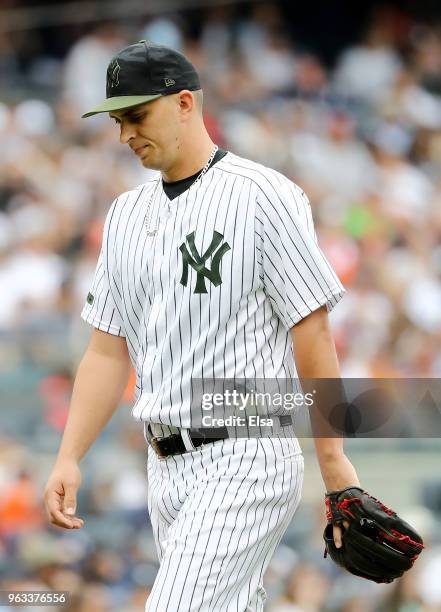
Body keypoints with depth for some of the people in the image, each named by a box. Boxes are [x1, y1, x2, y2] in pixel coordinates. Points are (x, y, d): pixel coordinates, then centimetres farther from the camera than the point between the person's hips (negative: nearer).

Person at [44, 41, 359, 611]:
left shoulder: (263, 195, -8)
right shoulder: (127, 214, 14)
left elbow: (312, 329, -10)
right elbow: (108, 350, 16)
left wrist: (333, 459, -13)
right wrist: (69, 457, 7)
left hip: (245, 460, -7)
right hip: (167, 466, 7)